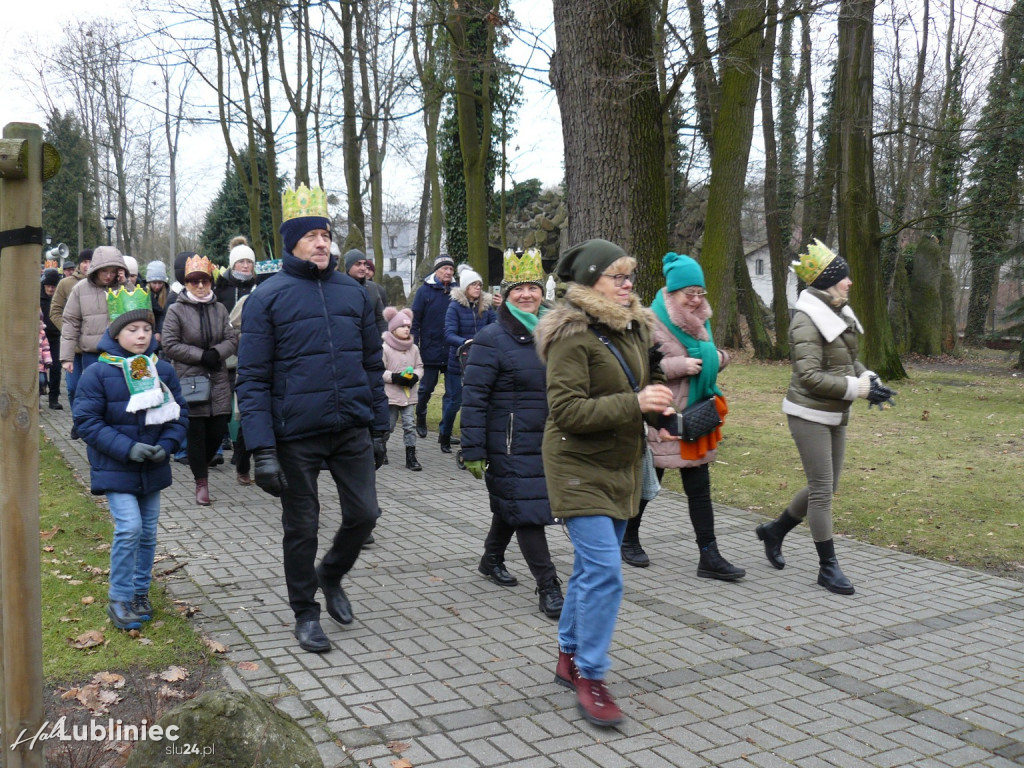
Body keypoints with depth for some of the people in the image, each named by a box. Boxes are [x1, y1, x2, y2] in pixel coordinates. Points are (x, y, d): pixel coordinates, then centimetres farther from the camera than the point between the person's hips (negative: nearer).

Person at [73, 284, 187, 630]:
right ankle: (119, 599, 1)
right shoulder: (98, 373, -10)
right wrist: (127, 448, -20)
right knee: (129, 528, -14)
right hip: (115, 469, -4)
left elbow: (179, 412, 8)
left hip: (153, 468, 5)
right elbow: (87, 419, -12)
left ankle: (140, 592, 28)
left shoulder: (162, 370, 2)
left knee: (148, 532, 11)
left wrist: (167, 445, -10)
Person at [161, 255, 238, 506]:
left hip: (218, 379, 3)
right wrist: (201, 356, -13)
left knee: (218, 429, 5)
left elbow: (232, 339, 7)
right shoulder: (176, 310, -1)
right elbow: (169, 345, -6)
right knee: (196, 432, -1)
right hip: (189, 379, -3)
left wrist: (217, 352, -13)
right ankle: (201, 482, 9)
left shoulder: (219, 309, 9)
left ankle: (203, 464, 34)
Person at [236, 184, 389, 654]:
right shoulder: (267, 298, -5)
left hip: (353, 430, 4)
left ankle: (330, 575, 37)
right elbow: (252, 380, -8)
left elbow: (372, 365, 13)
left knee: (364, 514, 7)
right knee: (301, 527, 9)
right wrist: (262, 450, -15)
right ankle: (305, 613, 29)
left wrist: (379, 429, 11)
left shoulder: (354, 292, 8)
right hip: (296, 436, -3)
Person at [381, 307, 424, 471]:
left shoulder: (414, 349, 5)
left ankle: (411, 457, 2)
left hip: (409, 395, 4)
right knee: (388, 426, 8)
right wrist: (394, 377, -19)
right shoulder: (385, 348, -11)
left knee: (410, 425, 0)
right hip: (391, 395, -4)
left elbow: (419, 366, 12)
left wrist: (415, 376, -8)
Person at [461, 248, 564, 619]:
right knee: (526, 510, -5)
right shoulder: (491, 340, -11)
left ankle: (492, 559, 41)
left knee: (510, 505, 20)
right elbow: (474, 399, -13)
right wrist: (473, 451, -16)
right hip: (509, 445, -6)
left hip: (545, 441, 7)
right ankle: (548, 588, 2)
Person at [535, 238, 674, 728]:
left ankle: (570, 657, 31)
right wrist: (634, 404, -29)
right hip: (580, 469, -8)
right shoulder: (572, 336, -17)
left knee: (592, 566, 16)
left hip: (622, 465, 8)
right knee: (604, 570, -13)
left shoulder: (635, 328, 9)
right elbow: (566, 410, -24)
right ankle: (590, 678, 1)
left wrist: (657, 402, 4)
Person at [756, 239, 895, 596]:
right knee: (822, 489, -4)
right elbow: (810, 376, -23)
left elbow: (850, 360, 20)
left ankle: (773, 531, 33)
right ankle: (828, 566, 7)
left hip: (835, 415, 9)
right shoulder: (807, 321, -17)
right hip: (810, 414, -9)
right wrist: (857, 388, -22)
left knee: (825, 486, 15)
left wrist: (869, 378, 0)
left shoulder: (840, 314, 11)